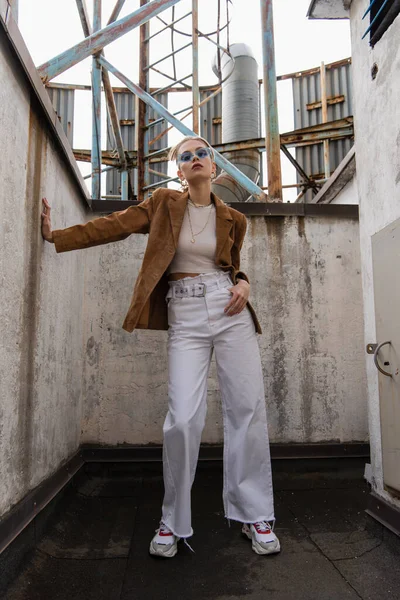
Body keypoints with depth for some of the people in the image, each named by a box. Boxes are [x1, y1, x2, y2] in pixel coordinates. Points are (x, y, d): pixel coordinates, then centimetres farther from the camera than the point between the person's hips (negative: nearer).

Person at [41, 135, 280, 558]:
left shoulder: (232, 219, 13)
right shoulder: (164, 203, 9)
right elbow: (115, 226, 2)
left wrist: (242, 284, 2)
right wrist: (55, 236, -4)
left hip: (230, 309, 2)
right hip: (185, 316, -2)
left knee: (248, 409, -1)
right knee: (182, 418, -11)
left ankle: (254, 515, 17)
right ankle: (173, 521, 11)